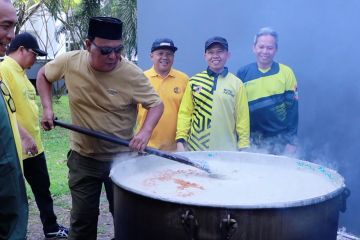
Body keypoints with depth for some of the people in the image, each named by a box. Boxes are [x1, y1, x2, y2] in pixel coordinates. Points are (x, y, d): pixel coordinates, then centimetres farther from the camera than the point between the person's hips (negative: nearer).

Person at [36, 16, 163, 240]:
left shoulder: (132, 73, -18)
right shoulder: (70, 61, -10)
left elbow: (157, 104, -10)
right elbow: (44, 75, 10)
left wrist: (145, 132, -28)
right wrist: (47, 108, -2)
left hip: (122, 158, -2)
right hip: (83, 157, 2)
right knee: (82, 219, 12)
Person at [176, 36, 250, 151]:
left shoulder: (237, 84, 2)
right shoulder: (194, 81, 4)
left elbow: (242, 118, 2)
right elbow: (185, 113, 4)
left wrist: (243, 147, 0)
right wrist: (180, 139, -4)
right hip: (195, 148, 1)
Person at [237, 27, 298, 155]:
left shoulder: (286, 72, -2)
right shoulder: (243, 73, 2)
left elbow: (292, 109, -3)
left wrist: (291, 141, -7)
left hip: (280, 141, -1)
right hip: (251, 141, 1)